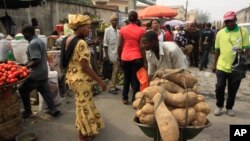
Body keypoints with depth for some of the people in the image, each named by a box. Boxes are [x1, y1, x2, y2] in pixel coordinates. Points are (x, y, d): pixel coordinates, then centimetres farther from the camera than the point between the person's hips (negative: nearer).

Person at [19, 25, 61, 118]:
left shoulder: (33, 44, -19)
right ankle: (53, 109, 17)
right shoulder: (40, 41, 12)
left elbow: (36, 60, -26)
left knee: (23, 90, 8)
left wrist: (27, 66, -12)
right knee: (45, 91, 15)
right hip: (43, 72, 9)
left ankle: (27, 111, 19)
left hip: (36, 74, -9)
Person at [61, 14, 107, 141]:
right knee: (84, 106, 8)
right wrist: (100, 81, -17)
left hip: (71, 77, 9)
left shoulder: (68, 40, 6)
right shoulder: (81, 43, -22)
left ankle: (85, 130, 41)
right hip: (81, 79, -9)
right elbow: (85, 67, -23)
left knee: (82, 105, 23)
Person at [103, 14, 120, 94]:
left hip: (117, 54, 6)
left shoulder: (118, 31, 9)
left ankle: (113, 86, 22)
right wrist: (106, 55, -13)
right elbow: (105, 44, -10)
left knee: (116, 71, 10)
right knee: (113, 71, -3)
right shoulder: (107, 30, -8)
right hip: (111, 54, -6)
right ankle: (111, 88, 6)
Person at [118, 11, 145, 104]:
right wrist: (144, 58, 4)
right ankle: (134, 99, 10)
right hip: (136, 57, -2)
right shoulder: (141, 30, -4)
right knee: (135, 79, 6)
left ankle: (125, 98, 24)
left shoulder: (123, 30, 1)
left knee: (126, 78, 16)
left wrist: (119, 56, 16)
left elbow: (120, 45, 3)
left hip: (125, 57, 3)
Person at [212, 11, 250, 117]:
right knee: (219, 88, 5)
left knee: (233, 90, 11)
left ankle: (229, 107, 31)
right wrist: (214, 64, 9)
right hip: (221, 67, 1)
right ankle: (219, 106, 26)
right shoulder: (220, 33, 2)